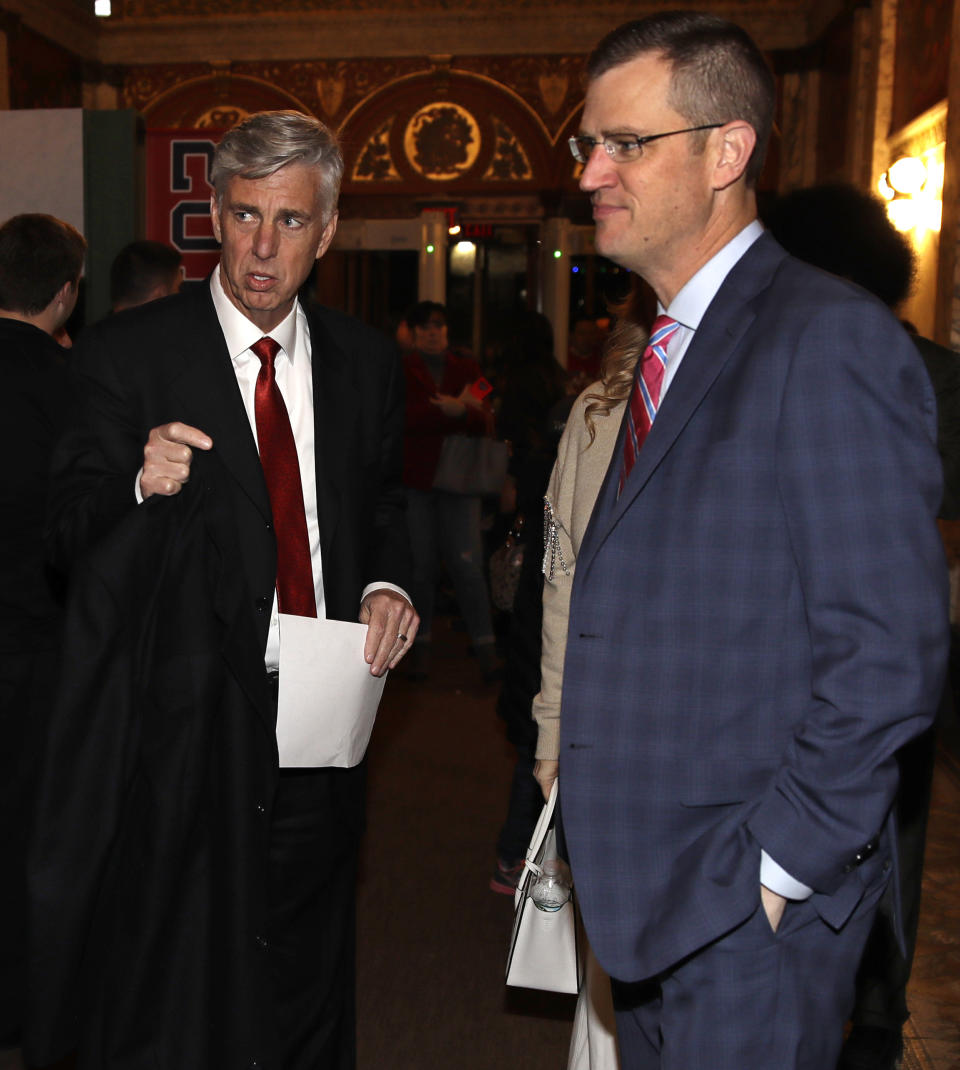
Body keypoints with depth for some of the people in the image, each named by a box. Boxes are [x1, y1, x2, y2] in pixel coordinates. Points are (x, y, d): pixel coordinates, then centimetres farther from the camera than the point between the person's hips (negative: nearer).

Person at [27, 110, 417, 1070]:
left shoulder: (366, 362, 7)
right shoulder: (128, 353, -5)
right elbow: (69, 532, -6)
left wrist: (386, 585, -3)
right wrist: (140, 482, -28)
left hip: (319, 724, 4)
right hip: (186, 728, -3)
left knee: (308, 982, 19)